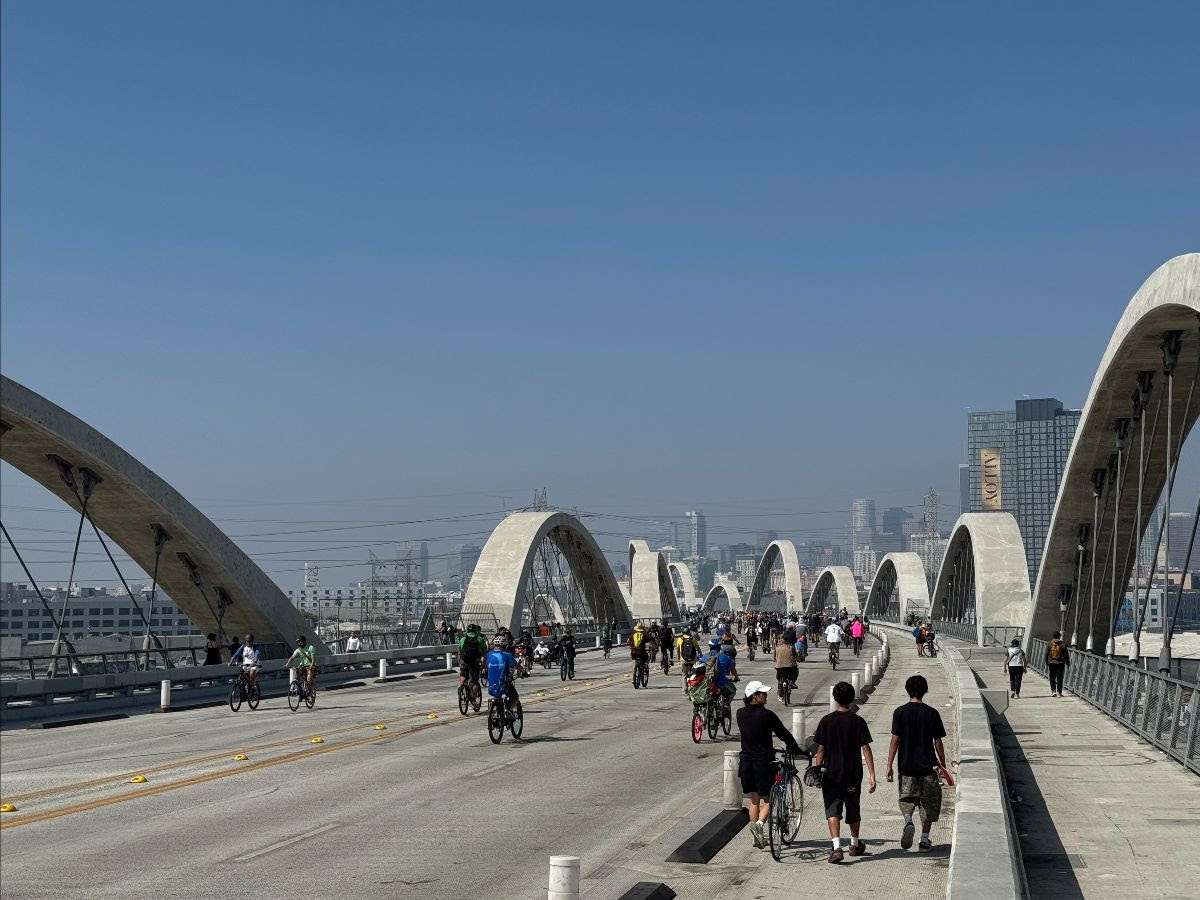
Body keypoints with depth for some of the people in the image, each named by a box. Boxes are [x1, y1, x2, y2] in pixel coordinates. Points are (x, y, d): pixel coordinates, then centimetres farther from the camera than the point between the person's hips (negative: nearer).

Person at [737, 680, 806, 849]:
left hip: (746, 763, 5)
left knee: (754, 800, 16)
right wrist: (797, 751, 5)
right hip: (763, 762, -5)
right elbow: (784, 734, -10)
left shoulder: (740, 714, 3)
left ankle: (757, 838, 17)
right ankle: (759, 824, -19)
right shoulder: (766, 715, -15)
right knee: (767, 799, 6)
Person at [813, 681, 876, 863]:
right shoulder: (858, 721, -5)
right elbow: (866, 749, -7)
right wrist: (872, 776, -6)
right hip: (853, 775, 1)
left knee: (833, 811, -3)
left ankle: (837, 846, -21)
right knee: (854, 810, 18)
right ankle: (855, 845, 36)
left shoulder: (826, 721, -5)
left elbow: (821, 750, -3)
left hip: (831, 774, -1)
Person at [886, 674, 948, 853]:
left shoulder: (900, 712, -5)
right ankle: (925, 839, 11)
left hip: (906, 766, 0)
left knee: (907, 799, 16)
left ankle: (908, 821, -14)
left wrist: (889, 766, -4)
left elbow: (895, 740, -7)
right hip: (927, 765, 0)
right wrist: (943, 765, 12)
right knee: (929, 803, 13)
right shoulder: (932, 713, -3)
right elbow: (938, 743, 0)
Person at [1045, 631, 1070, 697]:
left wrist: (1046, 664, 9)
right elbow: (1066, 655, -1)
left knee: (1052, 678, 12)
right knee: (1059, 678, 3)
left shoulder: (1049, 644, 0)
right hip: (1060, 664, -1)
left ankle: (1053, 691, 1)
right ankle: (1059, 692, 2)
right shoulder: (1063, 645, -4)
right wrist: (1068, 664, 9)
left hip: (1051, 663, 1)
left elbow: (1046, 654, 2)